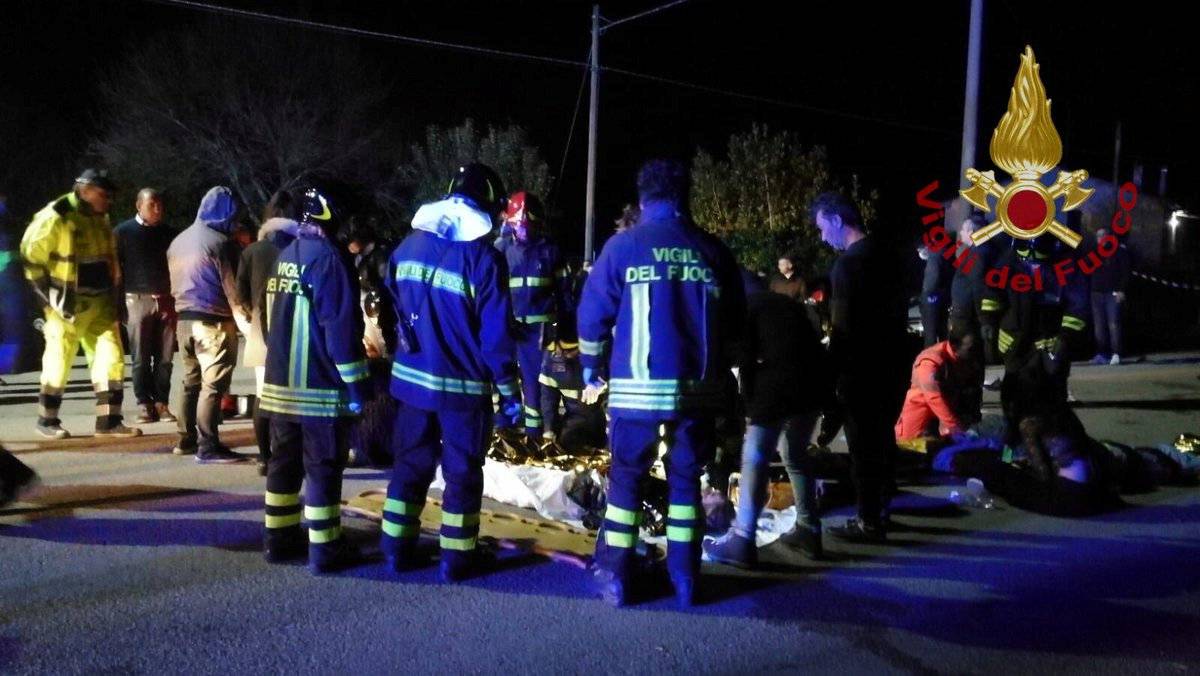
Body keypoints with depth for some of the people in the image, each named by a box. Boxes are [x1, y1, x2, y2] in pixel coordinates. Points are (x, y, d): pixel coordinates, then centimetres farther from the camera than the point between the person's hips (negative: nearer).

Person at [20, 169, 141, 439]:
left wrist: (114, 293, 17)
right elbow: (31, 254, -9)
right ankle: (47, 420, 18)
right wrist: (47, 292, -9)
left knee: (111, 358, 1)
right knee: (58, 362, 3)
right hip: (68, 305, -7)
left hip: (101, 302, 7)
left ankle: (109, 421, 6)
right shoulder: (55, 217, -13)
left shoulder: (100, 219, 11)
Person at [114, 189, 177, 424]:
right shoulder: (123, 232, 4)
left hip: (166, 301, 3)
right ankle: (144, 404, 6)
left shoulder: (168, 233, 13)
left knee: (165, 357, 1)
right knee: (140, 358, 0)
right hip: (138, 300, -3)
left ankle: (161, 403, 8)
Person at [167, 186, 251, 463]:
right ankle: (208, 447, -7)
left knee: (191, 382, 17)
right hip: (213, 322, -8)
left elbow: (174, 284, 17)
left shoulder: (178, 241, 14)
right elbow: (232, 287, -14)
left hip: (184, 319, 8)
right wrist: (244, 319, -11)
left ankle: (187, 439, 22)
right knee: (212, 386, -6)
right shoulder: (220, 242, -12)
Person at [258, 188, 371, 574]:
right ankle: (324, 549, 3)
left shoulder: (284, 257, 13)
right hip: (320, 385, -8)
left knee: (284, 461, 15)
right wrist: (356, 383, -16)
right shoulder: (326, 258, -15)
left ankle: (279, 538, 23)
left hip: (280, 381, 8)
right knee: (323, 466, -2)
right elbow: (340, 327, -19)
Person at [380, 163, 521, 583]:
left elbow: (393, 309, 14)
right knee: (462, 472, 7)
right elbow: (496, 333, -15)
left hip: (411, 377, 5)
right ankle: (456, 559, 13)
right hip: (463, 385, -5)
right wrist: (508, 390, -7)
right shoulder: (483, 257, -15)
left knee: (411, 463, 17)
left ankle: (398, 548, 23)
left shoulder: (409, 246, 4)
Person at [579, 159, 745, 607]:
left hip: (637, 388, -2)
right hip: (698, 389, 3)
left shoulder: (624, 246, -2)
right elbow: (735, 322, 10)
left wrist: (592, 366, 12)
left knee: (626, 478, 10)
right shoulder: (714, 251, 6)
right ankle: (685, 579, 18)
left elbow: (593, 312, -2)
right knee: (686, 481, 14)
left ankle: (615, 578, 14)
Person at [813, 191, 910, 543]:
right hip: (893, 361, 9)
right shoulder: (887, 253, 8)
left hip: (862, 368, -9)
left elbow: (843, 327, -20)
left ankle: (869, 523, 6)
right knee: (883, 437, 18)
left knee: (863, 444, -1)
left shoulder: (849, 263, -18)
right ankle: (880, 508, 30)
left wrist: (829, 372, -12)